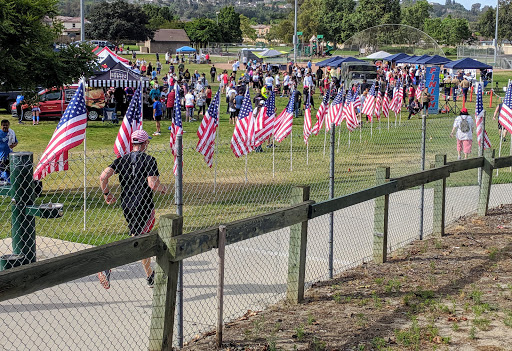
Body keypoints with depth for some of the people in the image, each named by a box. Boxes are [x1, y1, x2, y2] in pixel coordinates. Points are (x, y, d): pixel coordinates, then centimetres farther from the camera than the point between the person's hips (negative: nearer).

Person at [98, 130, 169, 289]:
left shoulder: (122, 159, 5)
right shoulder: (149, 160, -9)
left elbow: (103, 177, -5)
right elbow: (153, 184, -18)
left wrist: (107, 194, 9)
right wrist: (164, 189, 3)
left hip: (126, 205, 6)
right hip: (143, 205, -6)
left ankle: (150, 277, 22)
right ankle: (107, 267, -21)